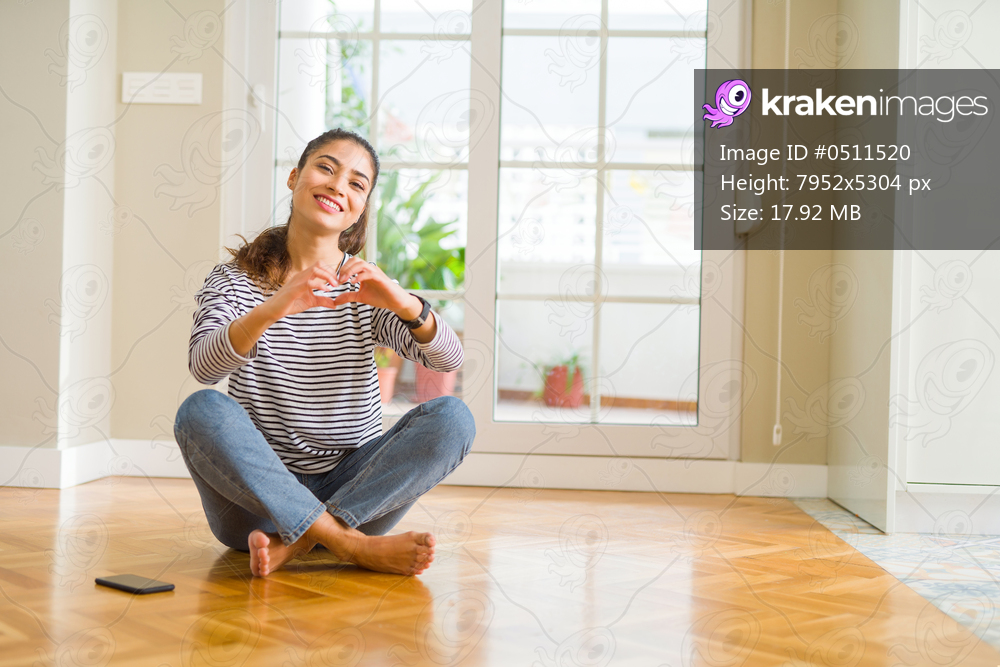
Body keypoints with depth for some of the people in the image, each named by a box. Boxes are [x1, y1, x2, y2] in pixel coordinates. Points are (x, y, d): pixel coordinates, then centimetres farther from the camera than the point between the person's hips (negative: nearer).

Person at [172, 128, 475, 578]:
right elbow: (203, 366, -17)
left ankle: (293, 541, -26)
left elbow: (448, 359, -9)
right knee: (201, 410, -29)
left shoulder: (366, 288, 7)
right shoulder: (234, 280, 3)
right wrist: (271, 309, -36)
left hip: (351, 489, 2)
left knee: (451, 417, -20)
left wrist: (405, 303, -30)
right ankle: (353, 545, -29)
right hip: (255, 499, -1)